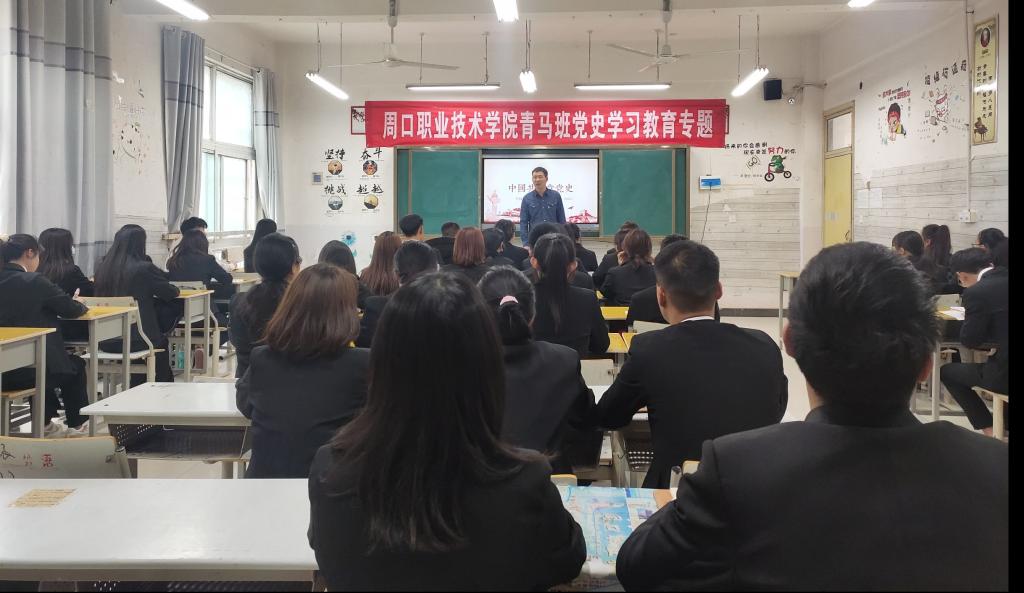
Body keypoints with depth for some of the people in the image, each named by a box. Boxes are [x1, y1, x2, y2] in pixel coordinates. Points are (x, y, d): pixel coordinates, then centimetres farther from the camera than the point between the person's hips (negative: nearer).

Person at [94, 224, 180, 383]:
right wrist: (175, 289, 19)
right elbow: (171, 293, -3)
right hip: (135, 340, -5)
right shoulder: (144, 268, -15)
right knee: (162, 341, 27)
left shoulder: (102, 267, 1)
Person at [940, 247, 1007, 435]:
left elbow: (970, 341, -8)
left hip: (1004, 373, -7)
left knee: (946, 371, 14)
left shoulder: (976, 293, -14)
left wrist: (969, 317, 8)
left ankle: (990, 429, 15)